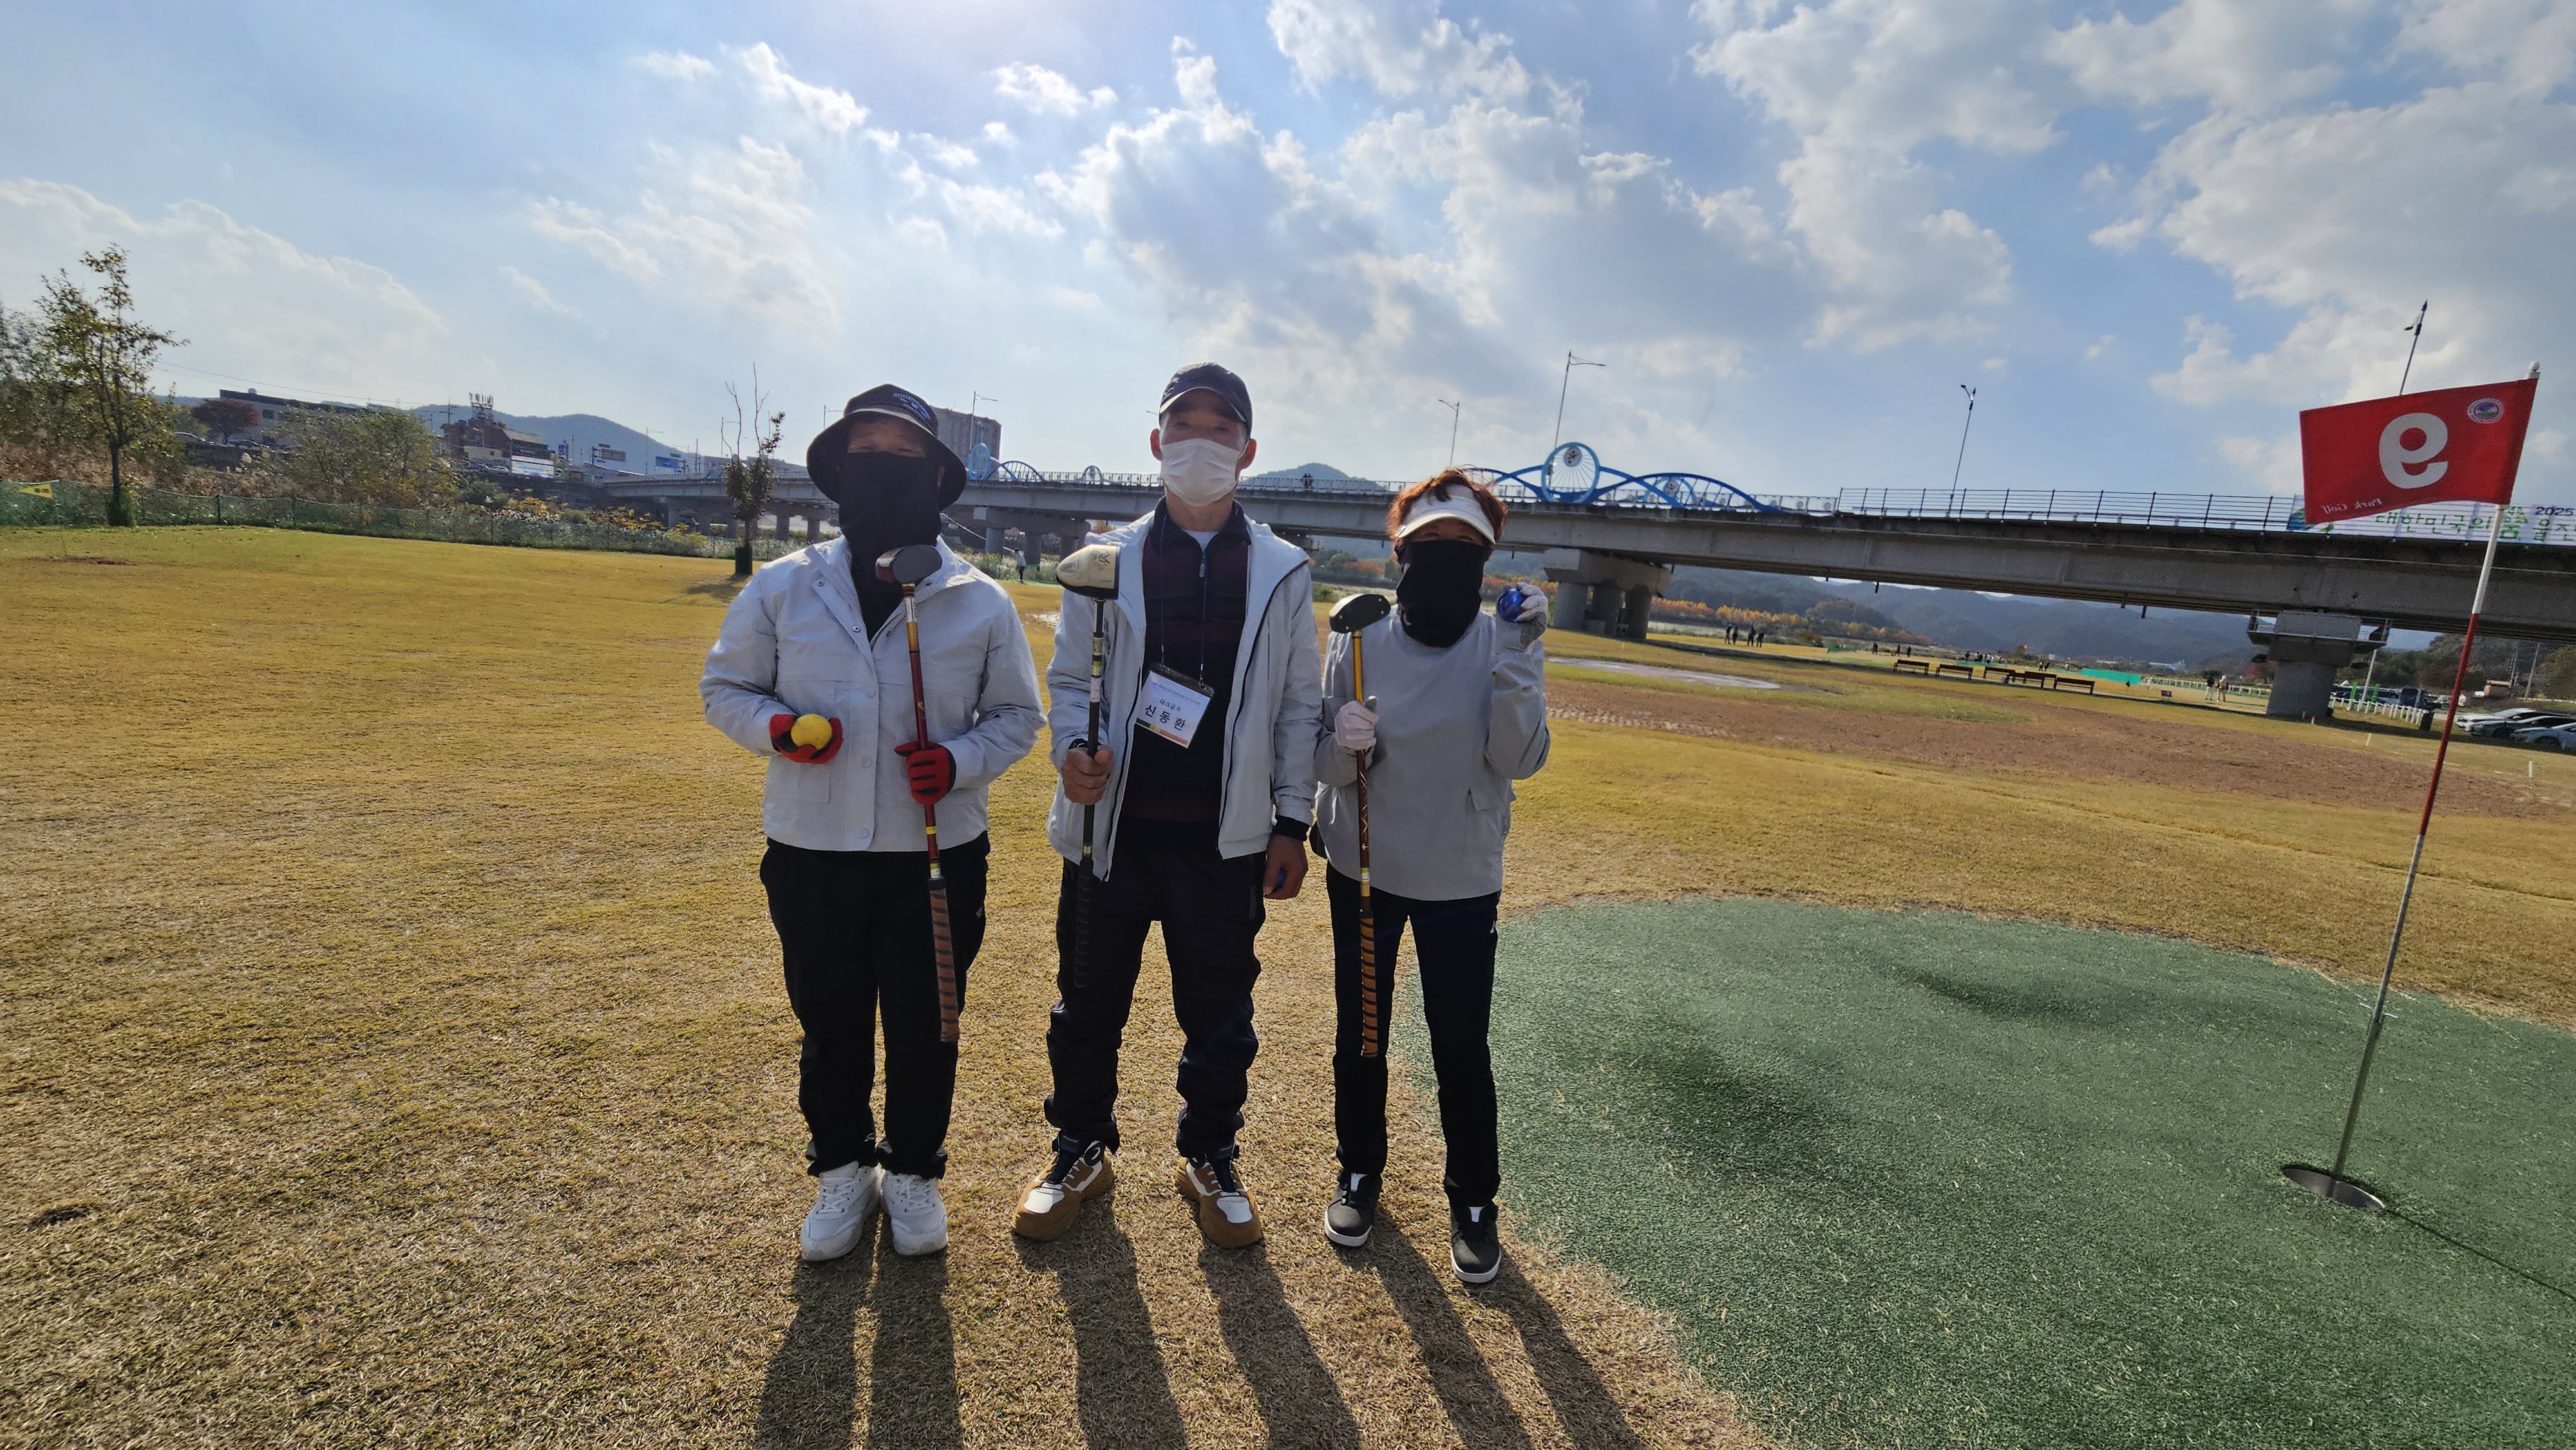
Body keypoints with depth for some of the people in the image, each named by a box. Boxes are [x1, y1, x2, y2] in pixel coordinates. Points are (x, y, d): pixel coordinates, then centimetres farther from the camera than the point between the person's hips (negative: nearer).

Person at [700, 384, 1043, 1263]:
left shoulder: (981, 604, -2)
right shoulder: (783, 588, 0)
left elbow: (1017, 715, 6)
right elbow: (725, 686, 9)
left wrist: (960, 762, -14)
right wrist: (776, 726, -13)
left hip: (938, 855, -1)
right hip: (811, 854, 1)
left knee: (923, 1026, 11)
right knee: (831, 1024, 16)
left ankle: (913, 1170, 37)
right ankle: (842, 1169, 41)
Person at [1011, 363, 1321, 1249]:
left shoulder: (1283, 573, 4)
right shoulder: (1107, 560, 4)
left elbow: (1297, 707, 5)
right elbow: (1070, 677, 5)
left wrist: (1292, 823, 2)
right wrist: (1073, 749, -16)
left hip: (1226, 839, 0)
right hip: (1113, 826, 1)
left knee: (1219, 1013, 12)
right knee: (1089, 1004, 14)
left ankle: (1210, 1159, 36)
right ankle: (1082, 1151, 38)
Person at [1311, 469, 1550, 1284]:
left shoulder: (1507, 644, -7)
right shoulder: (1360, 642, -7)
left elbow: (1519, 761, -18)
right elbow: (1325, 764, -5)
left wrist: (1516, 660, -28)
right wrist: (1344, 745, -27)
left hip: (1461, 882, -1)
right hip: (1364, 871, 1)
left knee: (1462, 1049, 8)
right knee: (1359, 1034, 15)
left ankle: (1473, 1203, 31)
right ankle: (1360, 1174, 38)